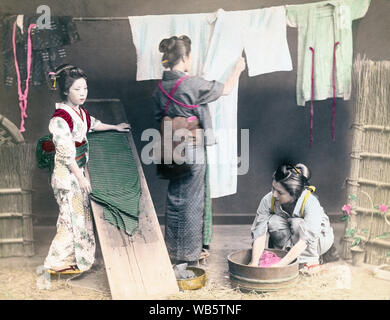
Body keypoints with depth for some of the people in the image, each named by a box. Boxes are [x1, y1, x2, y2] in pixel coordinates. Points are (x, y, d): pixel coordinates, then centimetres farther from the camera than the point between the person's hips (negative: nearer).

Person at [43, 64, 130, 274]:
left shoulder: (79, 110, 4)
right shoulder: (60, 118, -24)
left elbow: (92, 124, 26)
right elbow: (66, 152, -23)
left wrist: (115, 127, 37)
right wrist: (81, 178, -19)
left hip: (79, 168, 9)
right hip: (67, 172, -9)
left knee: (80, 213, 17)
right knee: (72, 214, 1)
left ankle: (77, 257, 32)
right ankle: (59, 263, 17)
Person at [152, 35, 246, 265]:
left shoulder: (161, 87, 4)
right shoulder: (192, 84, -16)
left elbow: (160, 119, 10)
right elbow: (226, 90, -3)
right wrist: (238, 70, 14)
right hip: (192, 149, -7)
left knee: (175, 197, 15)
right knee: (192, 199, 4)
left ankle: (173, 248, 26)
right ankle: (189, 252, 14)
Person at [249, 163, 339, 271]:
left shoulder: (310, 202, -33)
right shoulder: (268, 200, -24)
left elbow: (305, 240, -39)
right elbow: (259, 233, -26)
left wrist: (280, 265, -46)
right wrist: (254, 263, -39)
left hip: (319, 237, -3)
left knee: (297, 223, -33)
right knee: (273, 221, -26)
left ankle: (309, 262, -18)